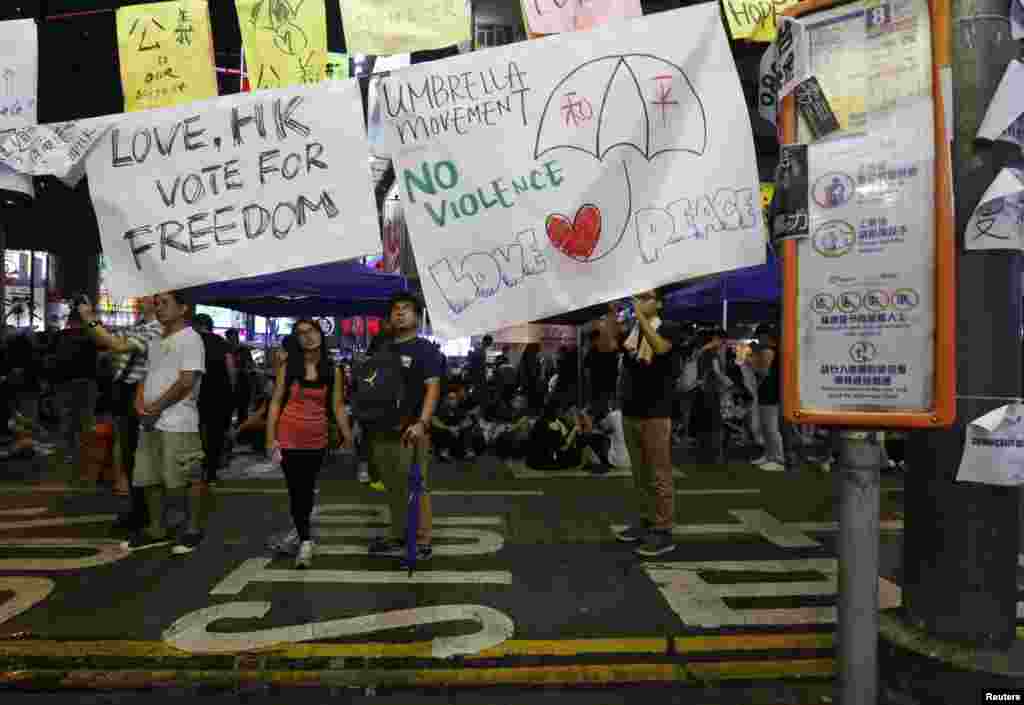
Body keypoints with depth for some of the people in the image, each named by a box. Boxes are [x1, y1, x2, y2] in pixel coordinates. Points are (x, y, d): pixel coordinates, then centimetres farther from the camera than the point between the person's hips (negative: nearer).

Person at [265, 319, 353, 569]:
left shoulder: (333, 370, 0)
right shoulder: (288, 367, -3)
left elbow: (338, 406, 0)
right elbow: (276, 402, -3)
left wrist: (347, 434, -9)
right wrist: (270, 437, -8)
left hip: (317, 440, 2)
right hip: (289, 438, -1)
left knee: (307, 489, 14)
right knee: (296, 490, -2)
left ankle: (300, 530, 33)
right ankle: (305, 541, 4)